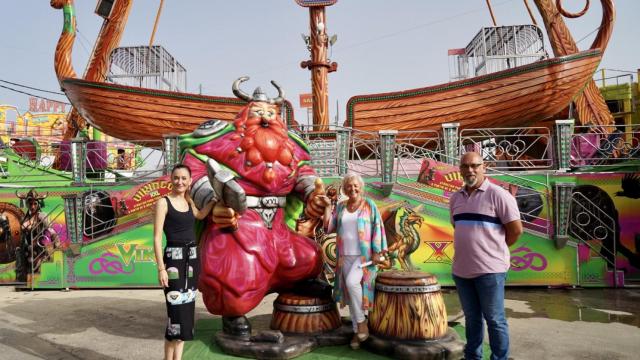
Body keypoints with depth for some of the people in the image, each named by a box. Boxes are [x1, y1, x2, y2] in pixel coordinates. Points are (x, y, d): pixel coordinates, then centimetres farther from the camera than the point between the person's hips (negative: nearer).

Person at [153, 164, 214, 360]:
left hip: (192, 258, 7)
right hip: (174, 259, -6)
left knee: (187, 311, 9)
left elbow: (200, 215, 33)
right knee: (177, 312, -9)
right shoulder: (163, 202, -6)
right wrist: (161, 268, -17)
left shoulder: (188, 201, 11)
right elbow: (157, 238, -10)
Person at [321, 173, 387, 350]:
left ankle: (361, 322, -7)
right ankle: (357, 332, 17)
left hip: (365, 255, -4)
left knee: (352, 282, -26)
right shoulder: (340, 207, 10)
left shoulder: (369, 205, -1)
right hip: (346, 256, 5)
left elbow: (377, 228, -4)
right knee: (349, 294, 5)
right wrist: (327, 206, -3)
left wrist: (377, 252, -12)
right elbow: (328, 227, 5)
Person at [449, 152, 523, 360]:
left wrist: (495, 249, 2)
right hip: (461, 269, 6)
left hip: (490, 269, -6)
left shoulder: (497, 194, -9)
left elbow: (516, 229, -8)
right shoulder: (455, 198, 10)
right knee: (471, 318, 18)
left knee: (495, 320, 5)